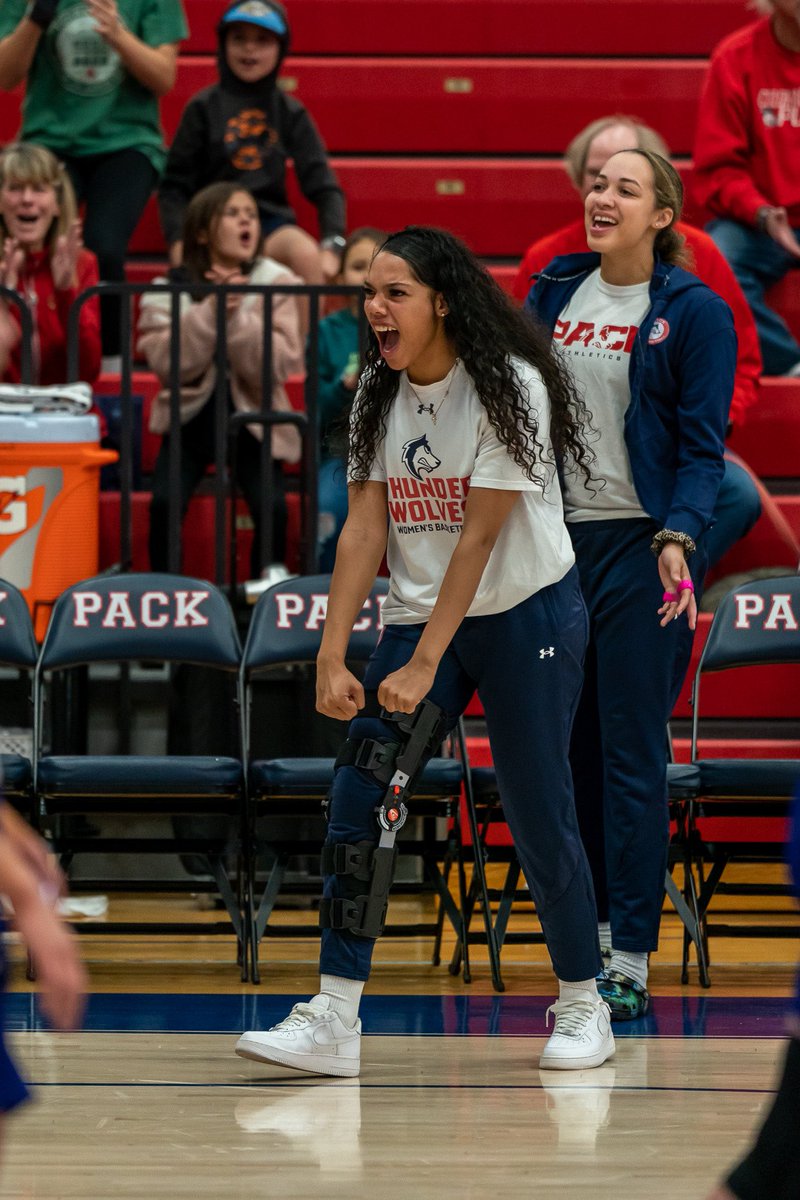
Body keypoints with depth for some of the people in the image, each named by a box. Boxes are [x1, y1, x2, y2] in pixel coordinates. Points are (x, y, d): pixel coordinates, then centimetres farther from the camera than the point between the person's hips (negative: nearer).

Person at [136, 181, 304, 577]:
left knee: (272, 508, -20)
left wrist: (238, 316, -25)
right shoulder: (170, 289, -2)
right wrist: (210, 311, -23)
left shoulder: (276, 285, -3)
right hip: (192, 416, 0)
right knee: (164, 503, -20)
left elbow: (280, 365, -15)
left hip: (251, 418, 0)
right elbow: (166, 362, -15)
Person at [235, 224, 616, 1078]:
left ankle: (583, 1003, 18)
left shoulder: (509, 387, -16)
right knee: (357, 800, -7)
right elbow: (364, 529, 0)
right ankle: (333, 1021, -8)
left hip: (526, 617, -5)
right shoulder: (380, 394, 2)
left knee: (537, 815, -1)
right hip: (418, 617, 5)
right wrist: (332, 657, -8)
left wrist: (423, 665, -20)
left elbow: (479, 535, -19)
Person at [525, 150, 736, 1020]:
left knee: (632, 754, -6)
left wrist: (678, 539, -20)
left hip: (640, 547, -5)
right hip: (558, 536, 5)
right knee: (571, 746, 7)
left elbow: (702, 444, -7)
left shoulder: (695, 314, -3)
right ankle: (593, 933, 15)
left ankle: (631, 961, -3)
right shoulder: (554, 294, 11)